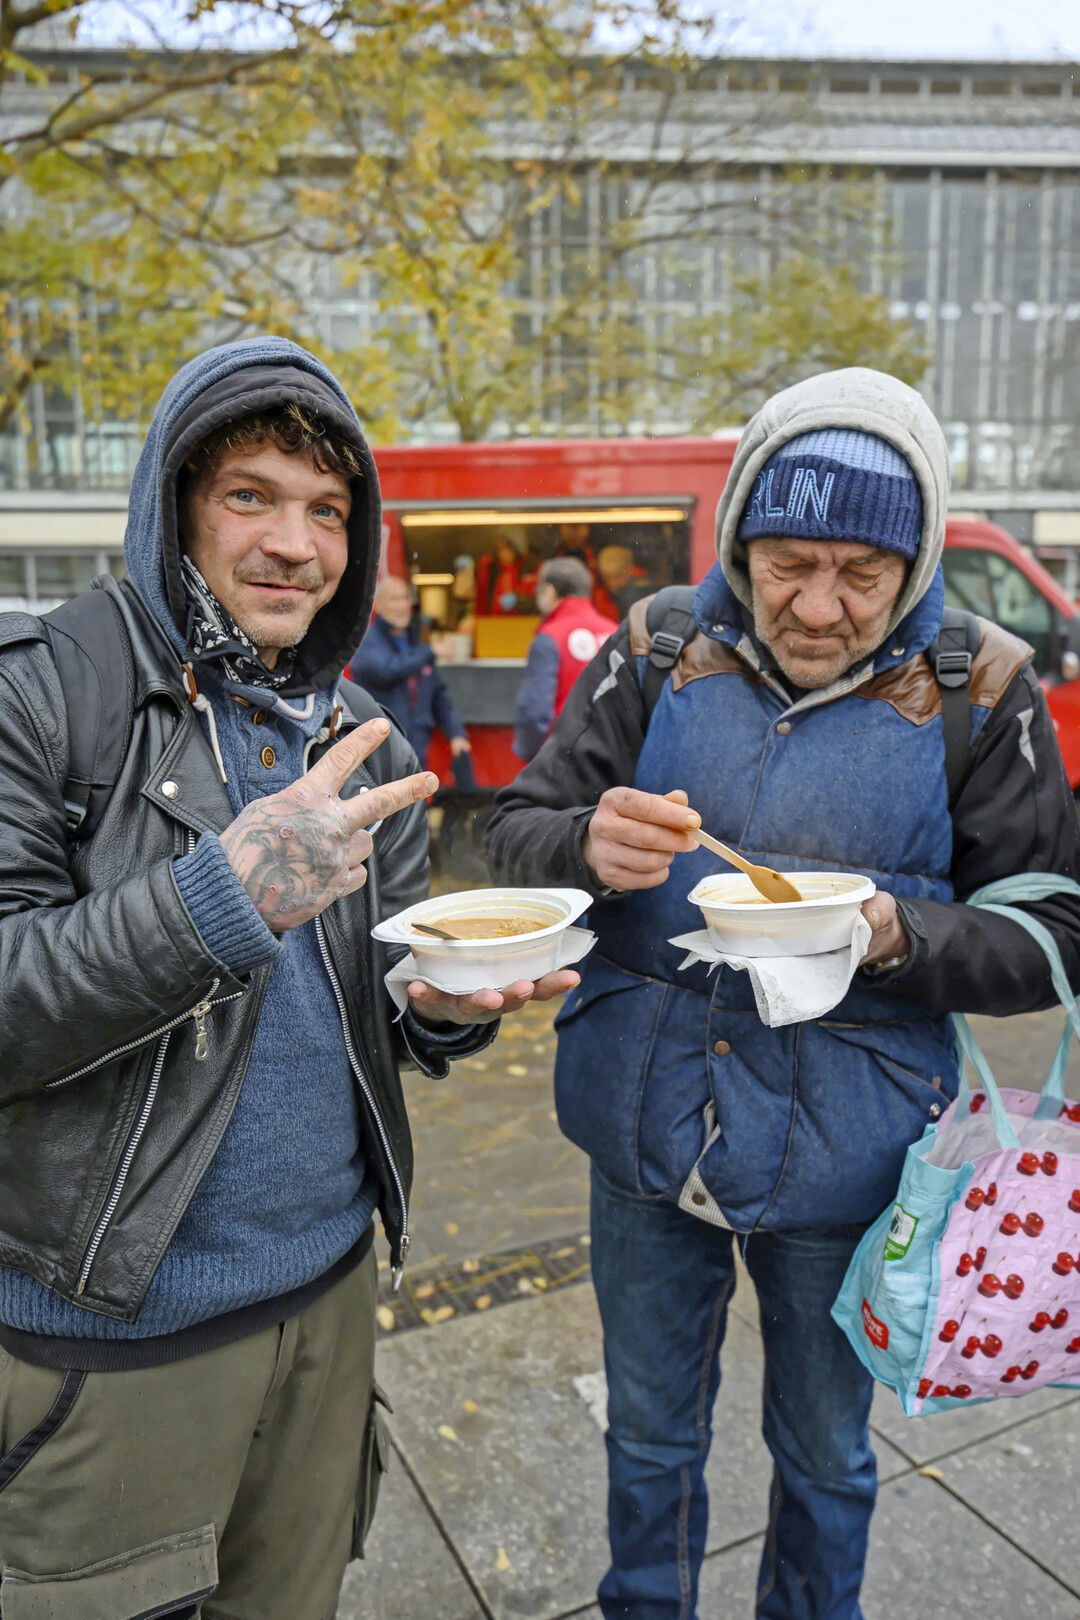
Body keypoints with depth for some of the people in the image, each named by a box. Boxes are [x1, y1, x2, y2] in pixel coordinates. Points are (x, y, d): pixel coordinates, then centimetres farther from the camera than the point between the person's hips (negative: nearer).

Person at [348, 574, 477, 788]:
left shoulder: (415, 645, 13)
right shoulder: (366, 644, -6)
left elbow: (439, 696, 14)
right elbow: (387, 668, -27)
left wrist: (456, 733, -1)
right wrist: (429, 653, -16)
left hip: (417, 755, 6)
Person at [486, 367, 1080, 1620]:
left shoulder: (976, 694, -9)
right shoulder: (657, 654, -6)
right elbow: (513, 834, -3)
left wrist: (895, 933, -26)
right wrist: (589, 847, -26)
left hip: (842, 1155, -1)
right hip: (646, 1130, 2)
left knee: (824, 1453, 24)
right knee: (649, 1436, 24)